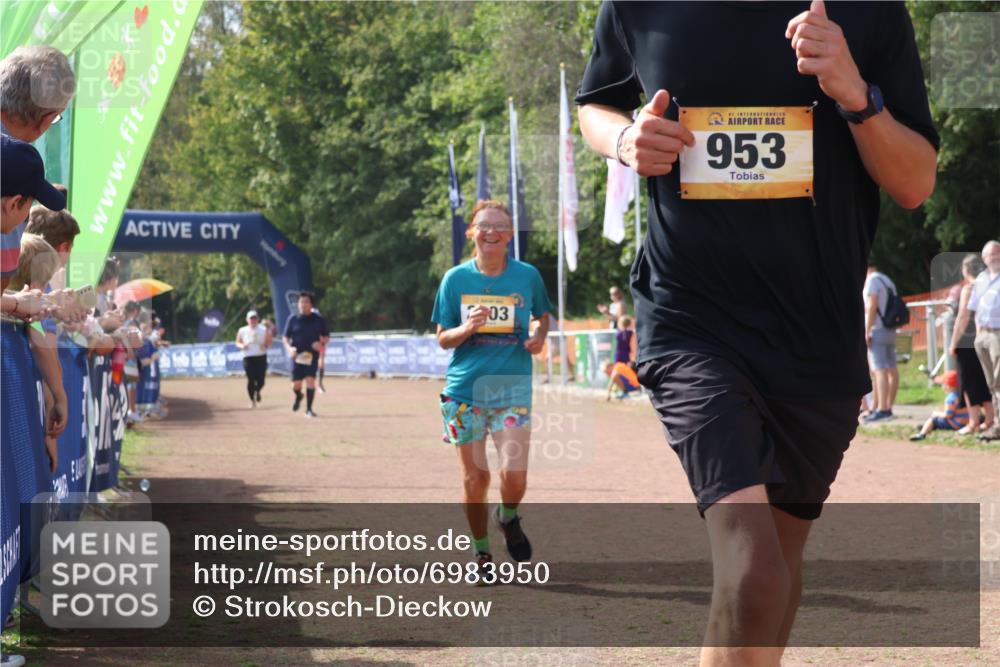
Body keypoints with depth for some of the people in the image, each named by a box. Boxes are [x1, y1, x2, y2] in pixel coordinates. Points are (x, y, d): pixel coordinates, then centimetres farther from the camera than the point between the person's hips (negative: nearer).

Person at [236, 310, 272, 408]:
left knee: (261, 379, -5)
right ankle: (252, 400, 9)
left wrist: (265, 345, -13)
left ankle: (257, 391, 30)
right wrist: (242, 346, -6)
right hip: (248, 358, 0)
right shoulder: (242, 331, 7)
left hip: (261, 357, 0)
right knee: (250, 379, -7)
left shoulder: (264, 330, 5)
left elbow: (269, 342, 9)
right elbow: (238, 342, 16)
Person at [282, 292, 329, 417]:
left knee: (310, 380, -13)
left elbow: (326, 336, 10)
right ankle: (298, 397, 35)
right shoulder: (293, 319, 4)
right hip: (297, 355, 1)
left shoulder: (319, 320, 3)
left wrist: (321, 343, -12)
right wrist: (289, 348, -11)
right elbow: (285, 337, 8)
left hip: (312, 355, -1)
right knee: (296, 385, -1)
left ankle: (309, 409, -2)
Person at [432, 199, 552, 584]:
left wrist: (540, 337, -4)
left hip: (512, 389, 0)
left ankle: (508, 518, 22)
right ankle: (481, 555, 21)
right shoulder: (456, 279, 0)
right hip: (464, 390, 0)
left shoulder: (527, 275, 1)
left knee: (514, 475, -13)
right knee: (475, 478, 3)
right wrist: (467, 328, -17)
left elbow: (543, 316, 18)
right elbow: (443, 339, 4)